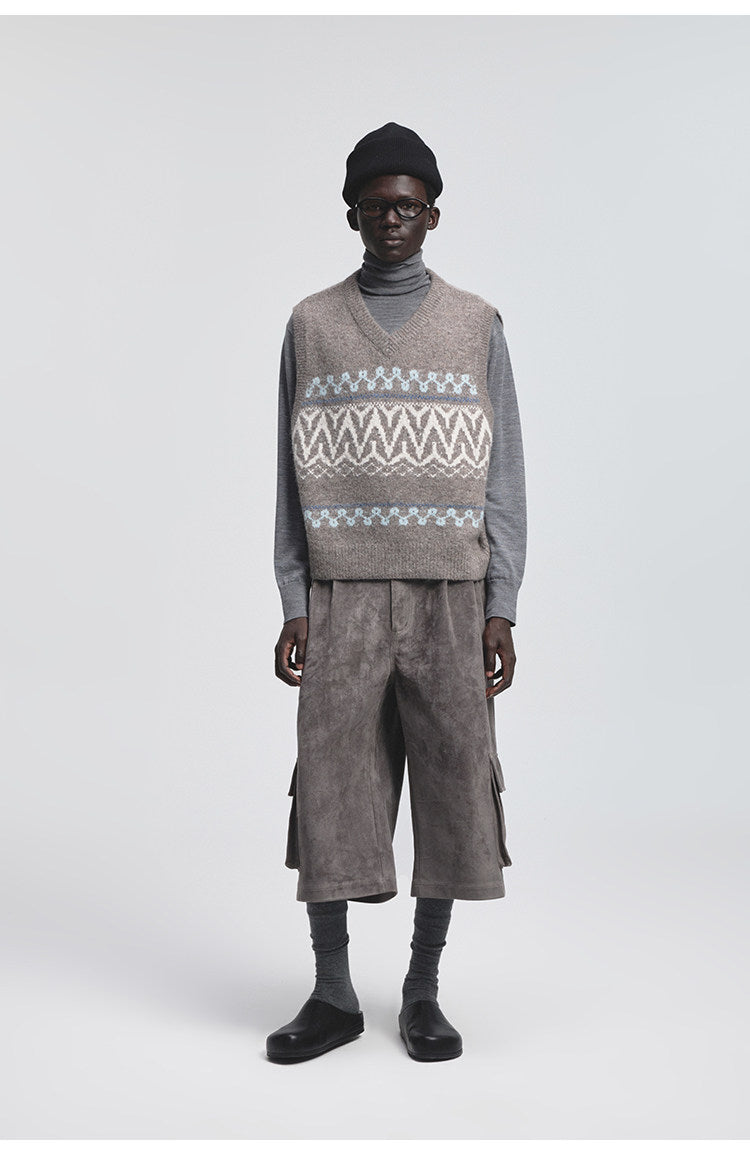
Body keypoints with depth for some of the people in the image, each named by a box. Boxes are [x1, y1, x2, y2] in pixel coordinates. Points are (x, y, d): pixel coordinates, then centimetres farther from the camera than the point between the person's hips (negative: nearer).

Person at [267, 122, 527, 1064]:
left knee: (451, 787, 1)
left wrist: (501, 610, -2)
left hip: (450, 595, 0)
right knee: (332, 786, -2)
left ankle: (423, 991, 15)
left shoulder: (477, 325, 8)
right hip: (343, 595, 0)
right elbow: (294, 477, 7)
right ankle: (333, 994, 12)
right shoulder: (312, 324, 9)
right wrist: (293, 608, 0)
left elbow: (501, 478, 5)